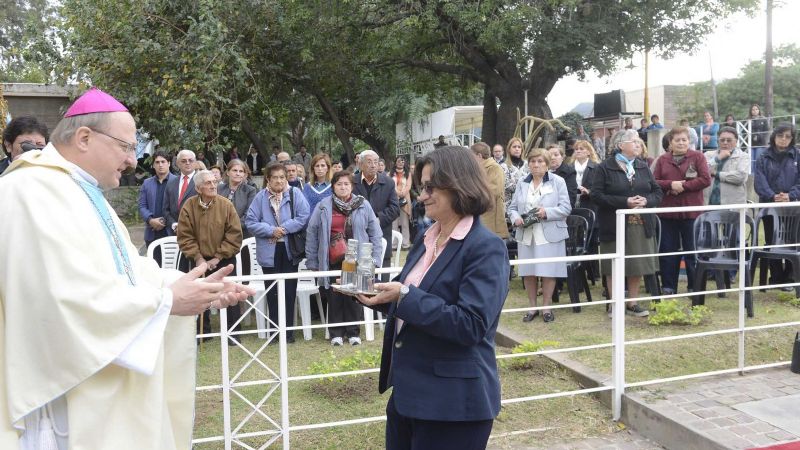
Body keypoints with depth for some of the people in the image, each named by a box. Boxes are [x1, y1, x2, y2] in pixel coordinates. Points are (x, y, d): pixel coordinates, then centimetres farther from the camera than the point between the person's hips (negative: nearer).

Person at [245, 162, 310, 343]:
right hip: (269, 252, 1)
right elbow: (250, 222, -3)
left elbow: (304, 217, -9)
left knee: (289, 291, 3)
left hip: (290, 250, -1)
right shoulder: (261, 197, 1)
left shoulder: (295, 194, -1)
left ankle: (288, 330, 12)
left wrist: (284, 229, -15)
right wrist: (271, 230, -15)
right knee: (273, 293, 7)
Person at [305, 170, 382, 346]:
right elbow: (311, 234, 4)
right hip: (332, 261, 0)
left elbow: (375, 233, 4)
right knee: (334, 297, 5)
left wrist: (375, 258, -3)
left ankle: (353, 333, 17)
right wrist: (312, 261, 1)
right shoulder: (323, 207, 3)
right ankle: (336, 333, 17)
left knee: (354, 297, 3)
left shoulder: (363, 205, 4)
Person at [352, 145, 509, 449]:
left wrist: (405, 296, -26)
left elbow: (471, 325, -25)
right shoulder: (427, 240, 9)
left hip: (453, 403, -8)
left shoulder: (486, 247, -15)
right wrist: (377, 294, 0)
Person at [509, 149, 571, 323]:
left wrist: (547, 212, -19)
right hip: (526, 235, 3)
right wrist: (516, 219, -10)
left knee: (548, 271, -1)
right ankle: (533, 307, 19)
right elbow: (513, 207, 12)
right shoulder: (522, 184, 12)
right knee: (528, 272, 6)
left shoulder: (558, 182, 1)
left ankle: (546, 307, 12)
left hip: (550, 235, -3)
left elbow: (565, 208, -5)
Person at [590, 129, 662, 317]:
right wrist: (625, 202, -18)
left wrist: (646, 200, -10)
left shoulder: (643, 167, 12)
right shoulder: (604, 168, -5)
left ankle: (632, 303, 23)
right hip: (615, 226, -4)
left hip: (641, 226, 5)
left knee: (638, 266, 9)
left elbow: (657, 192, 13)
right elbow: (596, 195, -13)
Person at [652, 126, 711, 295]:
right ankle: (668, 287, 16)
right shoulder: (662, 160, 9)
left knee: (692, 250, 4)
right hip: (667, 211, 2)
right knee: (667, 251, 6)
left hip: (691, 212, -2)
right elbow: (654, 182, 1)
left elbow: (705, 179, -7)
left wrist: (683, 186, -13)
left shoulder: (697, 157, 3)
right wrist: (671, 184, -14)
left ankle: (695, 287, 15)